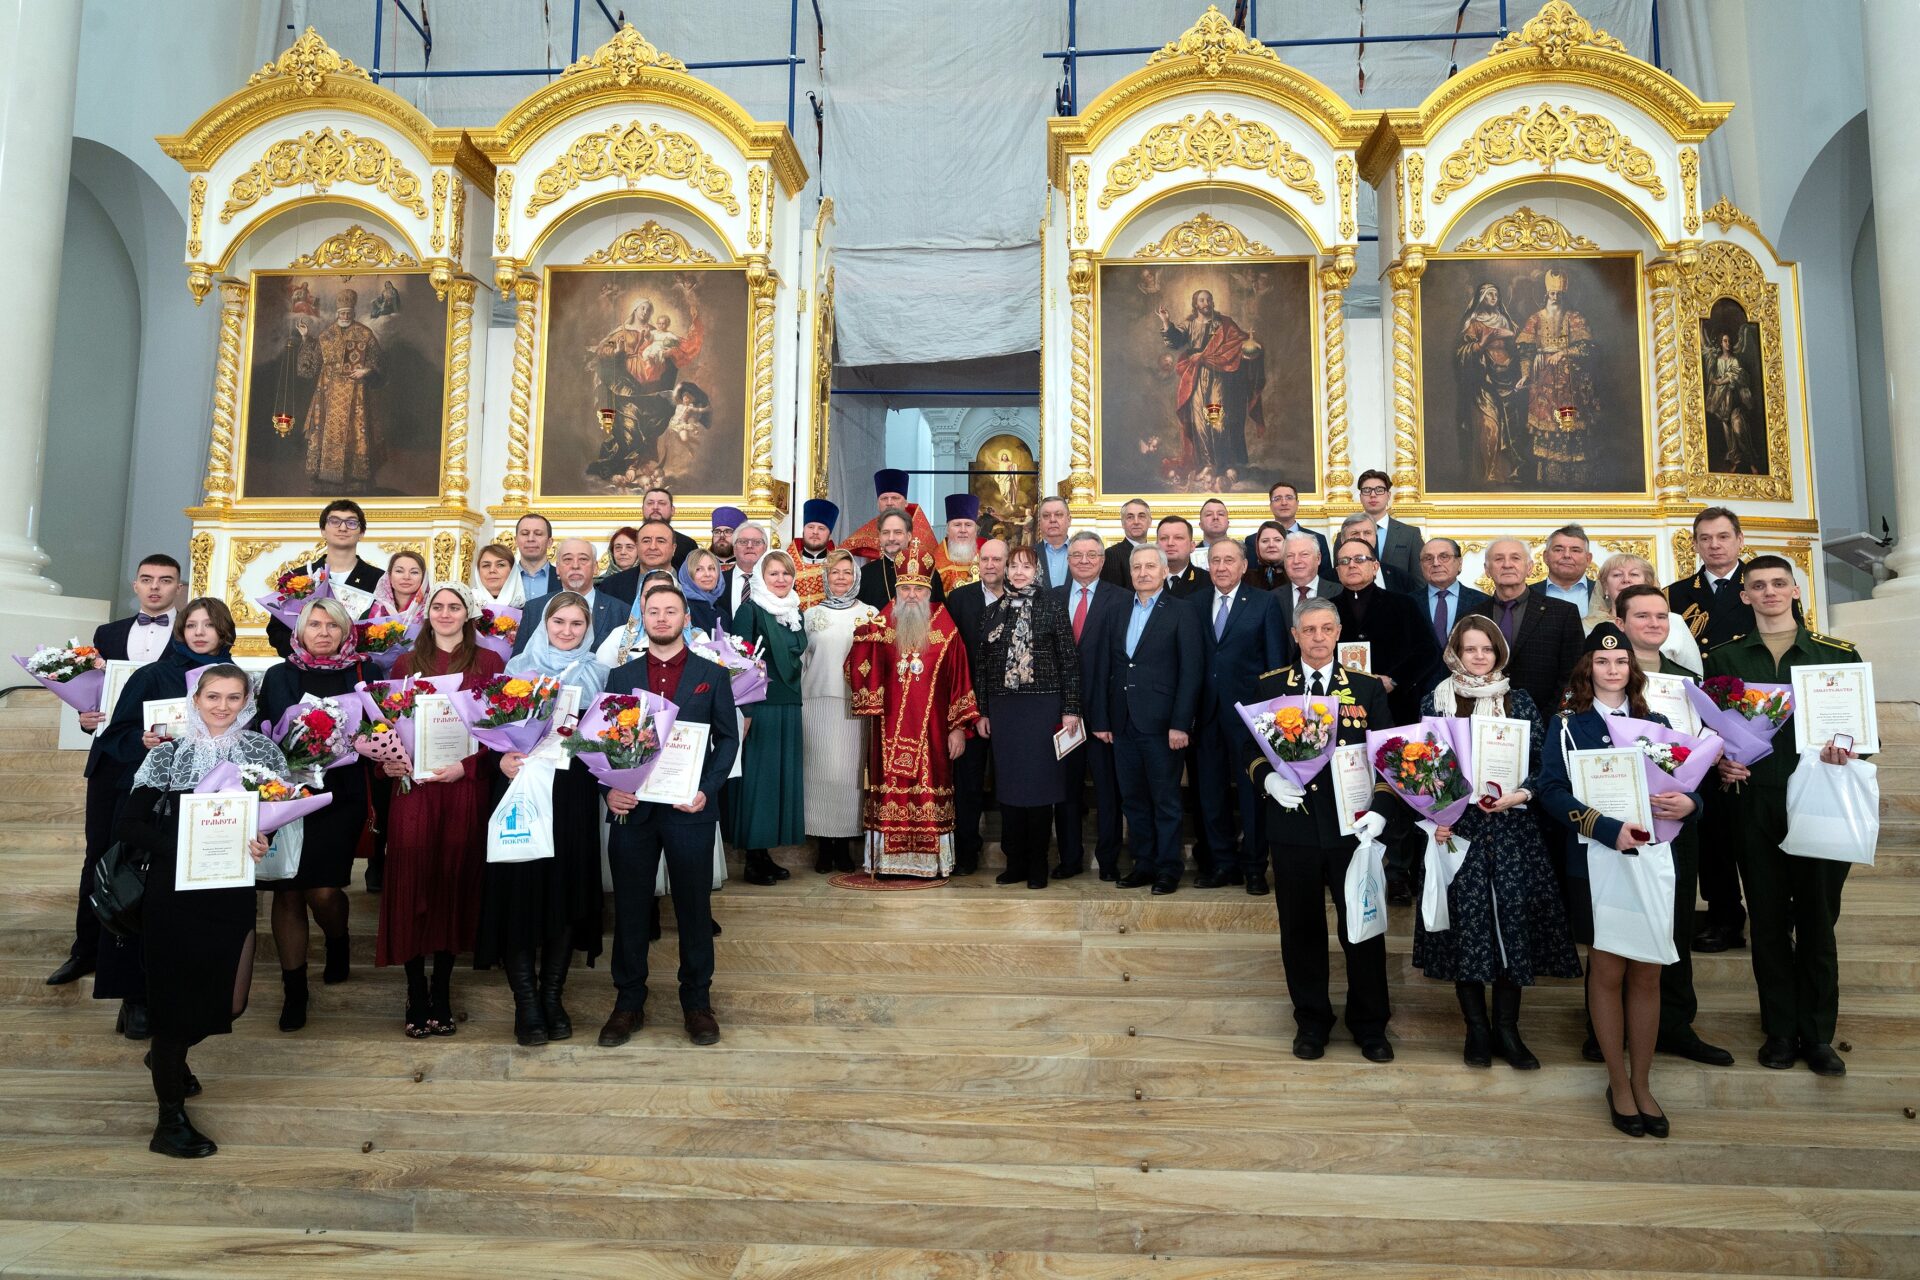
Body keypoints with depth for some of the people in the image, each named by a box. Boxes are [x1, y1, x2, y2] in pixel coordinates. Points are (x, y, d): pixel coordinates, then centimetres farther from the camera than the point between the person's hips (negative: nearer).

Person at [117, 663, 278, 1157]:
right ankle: (170, 1121, 16)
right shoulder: (168, 754, -3)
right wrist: (182, 846, -19)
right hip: (174, 892, -3)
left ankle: (168, 1055, 44)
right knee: (176, 997, 2)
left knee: (229, 1003, 11)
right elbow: (127, 825, -6)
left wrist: (264, 842, -15)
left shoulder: (264, 752, 3)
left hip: (233, 893, 3)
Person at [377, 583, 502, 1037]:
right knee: (411, 883, -2)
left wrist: (467, 764, -12)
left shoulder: (488, 662, 7)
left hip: (466, 785, -1)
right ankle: (416, 996, 7)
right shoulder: (407, 664, 15)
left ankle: (441, 994, 13)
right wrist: (386, 761, -7)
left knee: (454, 883, 2)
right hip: (414, 784, 2)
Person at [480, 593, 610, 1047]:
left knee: (567, 889, 3)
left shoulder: (597, 676, 12)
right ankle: (526, 1003, 4)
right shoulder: (518, 668, 9)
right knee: (520, 888, -5)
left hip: (573, 794, 1)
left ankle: (553, 996, 15)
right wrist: (502, 758, -13)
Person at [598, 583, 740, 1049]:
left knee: (694, 908, 6)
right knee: (630, 909, 7)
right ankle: (628, 1002, 20)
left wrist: (707, 790, -10)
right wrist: (609, 789, -9)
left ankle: (697, 1002, 19)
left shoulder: (712, 674, 5)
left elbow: (728, 738, 3)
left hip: (690, 809, -1)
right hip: (631, 808, 2)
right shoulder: (620, 676, 10)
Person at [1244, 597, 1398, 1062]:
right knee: (1301, 927, 10)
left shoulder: (1368, 688, 4)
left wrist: (1380, 809, -10)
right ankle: (1311, 1020, 26)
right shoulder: (1270, 687, 5)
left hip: (1352, 826, 0)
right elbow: (1252, 748, 8)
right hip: (1293, 826, 1)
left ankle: (1370, 1024, 24)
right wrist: (1268, 778, -13)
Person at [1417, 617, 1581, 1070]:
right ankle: (1476, 1028, 15)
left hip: (1513, 830, 1)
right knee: (1467, 921, 1)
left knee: (1514, 919, -1)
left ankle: (1507, 1027, 14)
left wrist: (1520, 795, -13)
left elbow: (1542, 764, 4)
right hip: (1457, 828, -1)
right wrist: (1433, 819, -8)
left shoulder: (1519, 702, 7)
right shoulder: (1435, 703, 3)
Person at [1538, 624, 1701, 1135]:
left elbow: (1685, 783, 9)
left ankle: (1641, 1083, 20)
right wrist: (1608, 829, -21)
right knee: (1608, 971, 4)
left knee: (1647, 974, 6)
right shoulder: (1566, 724, 1)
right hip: (1595, 862, -3)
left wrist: (1688, 802, -16)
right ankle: (1618, 1083, 17)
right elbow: (1552, 790, -10)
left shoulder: (1656, 723, 11)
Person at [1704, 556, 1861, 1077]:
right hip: (1754, 803, 1)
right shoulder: (1724, 658, 7)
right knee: (1769, 919, 8)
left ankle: (1818, 1034, 18)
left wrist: (1846, 751, -14)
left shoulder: (1838, 654, 6)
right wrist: (1721, 761, -10)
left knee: (1818, 918, 5)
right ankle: (1780, 1030, 20)